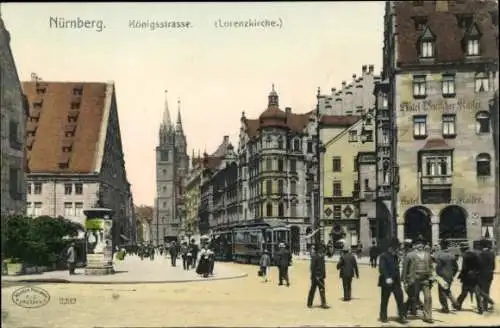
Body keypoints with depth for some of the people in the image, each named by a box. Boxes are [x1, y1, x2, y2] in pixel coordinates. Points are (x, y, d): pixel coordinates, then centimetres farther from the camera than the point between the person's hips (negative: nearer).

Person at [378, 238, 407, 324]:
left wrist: (399, 279, 19)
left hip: (396, 282, 6)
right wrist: (387, 278, -31)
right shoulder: (383, 256, -9)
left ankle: (402, 317, 0)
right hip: (386, 282, -6)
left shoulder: (395, 256, 15)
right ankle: (383, 317, 15)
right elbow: (382, 268, -20)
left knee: (400, 299, -2)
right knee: (384, 300, 5)